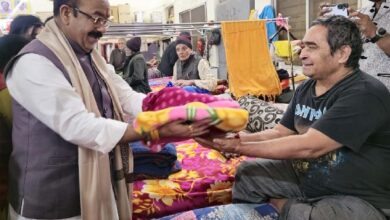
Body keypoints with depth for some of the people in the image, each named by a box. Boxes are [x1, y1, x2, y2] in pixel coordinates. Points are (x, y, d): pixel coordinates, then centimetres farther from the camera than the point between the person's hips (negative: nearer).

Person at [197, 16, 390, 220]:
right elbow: (280, 133, 5)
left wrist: (239, 147, -27)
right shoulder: (306, 88, 4)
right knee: (247, 172, 2)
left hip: (359, 198, -7)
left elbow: (308, 147, -29)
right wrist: (237, 138, -13)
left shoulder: (365, 94, -23)